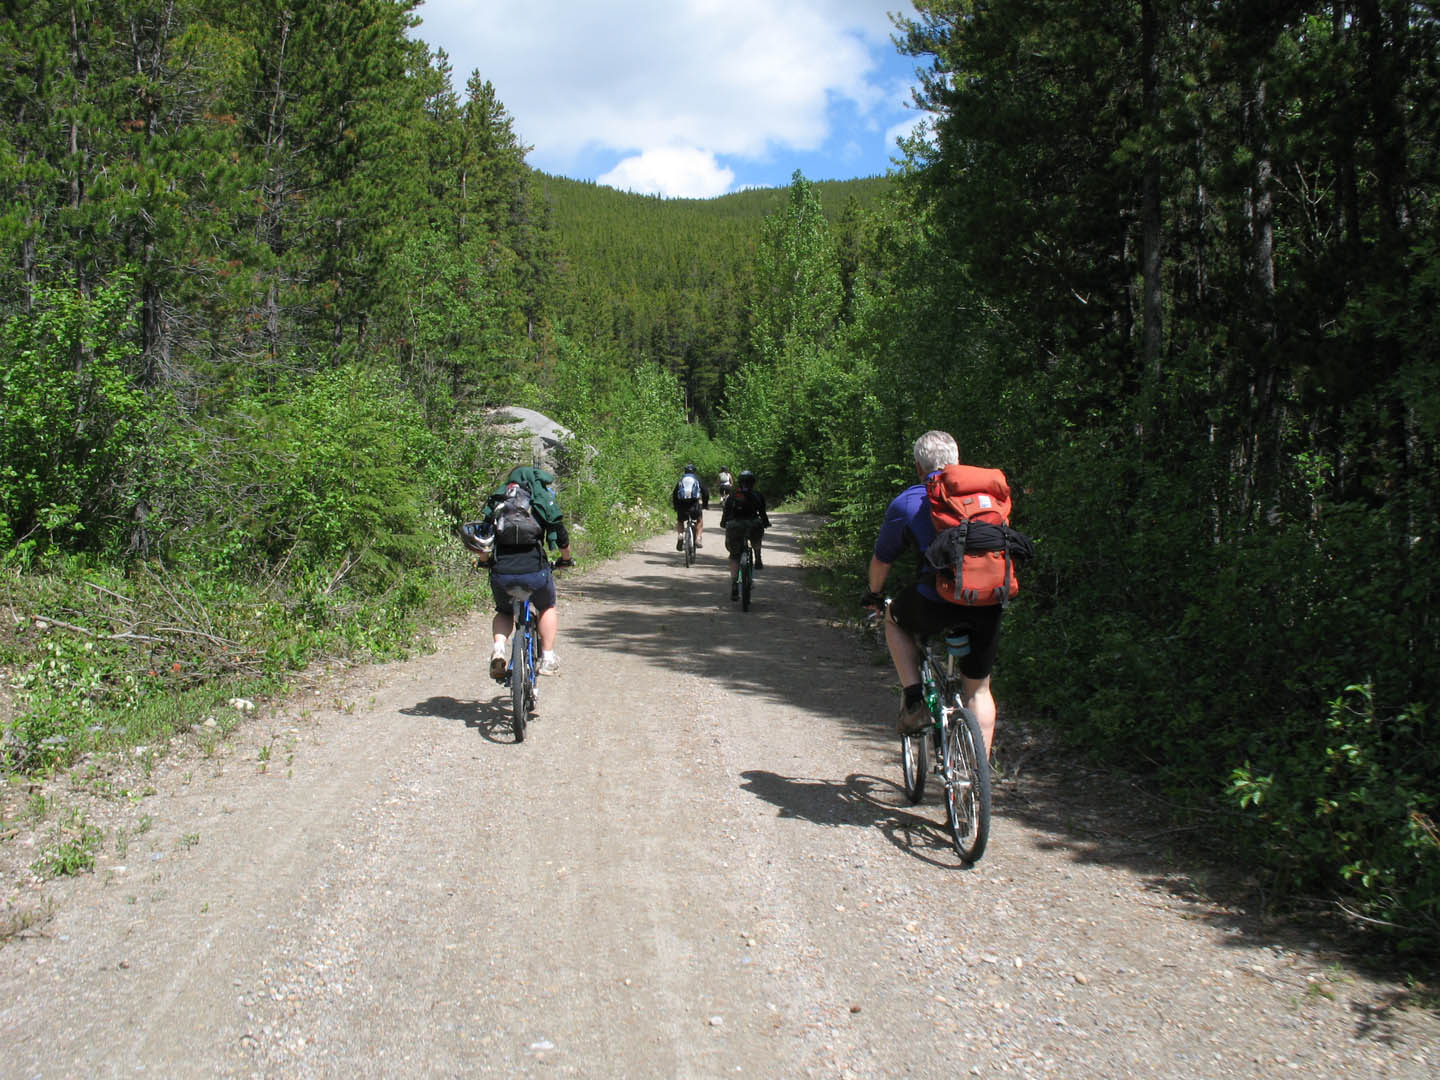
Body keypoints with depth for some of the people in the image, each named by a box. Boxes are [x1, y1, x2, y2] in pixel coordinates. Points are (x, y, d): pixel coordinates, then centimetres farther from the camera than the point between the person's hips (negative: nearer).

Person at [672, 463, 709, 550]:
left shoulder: (680, 481, 22)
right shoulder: (697, 480, 18)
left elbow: (674, 495, 20)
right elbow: (705, 493, 15)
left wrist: (675, 507, 29)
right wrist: (705, 505, 28)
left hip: (682, 504, 1)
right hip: (694, 503, -1)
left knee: (680, 521, 27)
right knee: (700, 520, 24)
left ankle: (680, 536, -1)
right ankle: (698, 539, 6)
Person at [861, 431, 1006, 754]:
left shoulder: (906, 503, 9)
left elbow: (881, 560, 19)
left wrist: (873, 595, 37)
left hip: (938, 602, -3)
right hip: (990, 606, 3)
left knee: (895, 619, 29)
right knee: (978, 689, 19)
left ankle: (915, 703, 17)